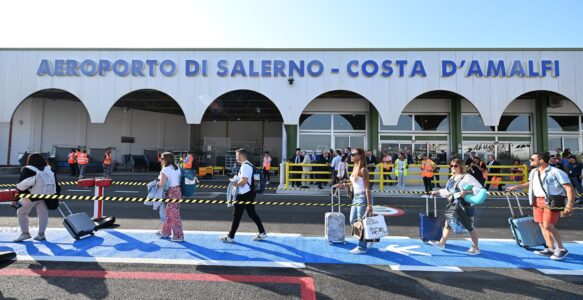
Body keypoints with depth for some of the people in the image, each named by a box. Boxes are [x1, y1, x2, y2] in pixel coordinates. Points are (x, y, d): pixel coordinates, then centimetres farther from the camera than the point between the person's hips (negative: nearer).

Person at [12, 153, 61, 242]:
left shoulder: (27, 170, -5)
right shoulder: (49, 170, 7)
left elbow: (21, 185, -11)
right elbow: (56, 185, 9)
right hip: (46, 196, 4)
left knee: (21, 212, 14)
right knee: (43, 214, 12)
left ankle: (25, 233, 12)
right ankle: (41, 235, 15)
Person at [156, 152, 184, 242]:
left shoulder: (165, 170, -15)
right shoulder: (177, 168, 9)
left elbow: (161, 184, -18)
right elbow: (180, 179, 11)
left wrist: (157, 183, 1)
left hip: (172, 193, -9)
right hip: (177, 190, 9)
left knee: (174, 215, -1)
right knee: (168, 212, 20)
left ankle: (179, 236, 5)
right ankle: (165, 232, 32)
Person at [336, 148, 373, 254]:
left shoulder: (363, 170, -15)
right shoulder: (355, 168, 10)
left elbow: (367, 188, -18)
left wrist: (369, 205, -21)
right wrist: (345, 185, 5)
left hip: (363, 197, -9)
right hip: (356, 197, 9)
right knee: (353, 221, 15)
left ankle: (362, 247, 13)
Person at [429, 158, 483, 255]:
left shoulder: (467, 177, -14)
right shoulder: (452, 178, 10)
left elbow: (479, 189, -21)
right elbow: (447, 191, 17)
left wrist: (467, 192, -33)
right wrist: (438, 192, 10)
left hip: (466, 207, -8)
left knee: (470, 227, 6)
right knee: (448, 224, 12)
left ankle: (476, 248, 21)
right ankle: (441, 243, 22)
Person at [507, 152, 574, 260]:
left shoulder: (556, 172, -12)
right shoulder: (533, 172, 11)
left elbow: (569, 188, -13)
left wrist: (569, 204, -21)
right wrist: (516, 187, 30)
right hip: (537, 201, 7)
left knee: (548, 226, -12)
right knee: (542, 225, 7)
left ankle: (561, 249, 7)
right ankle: (551, 249, 18)